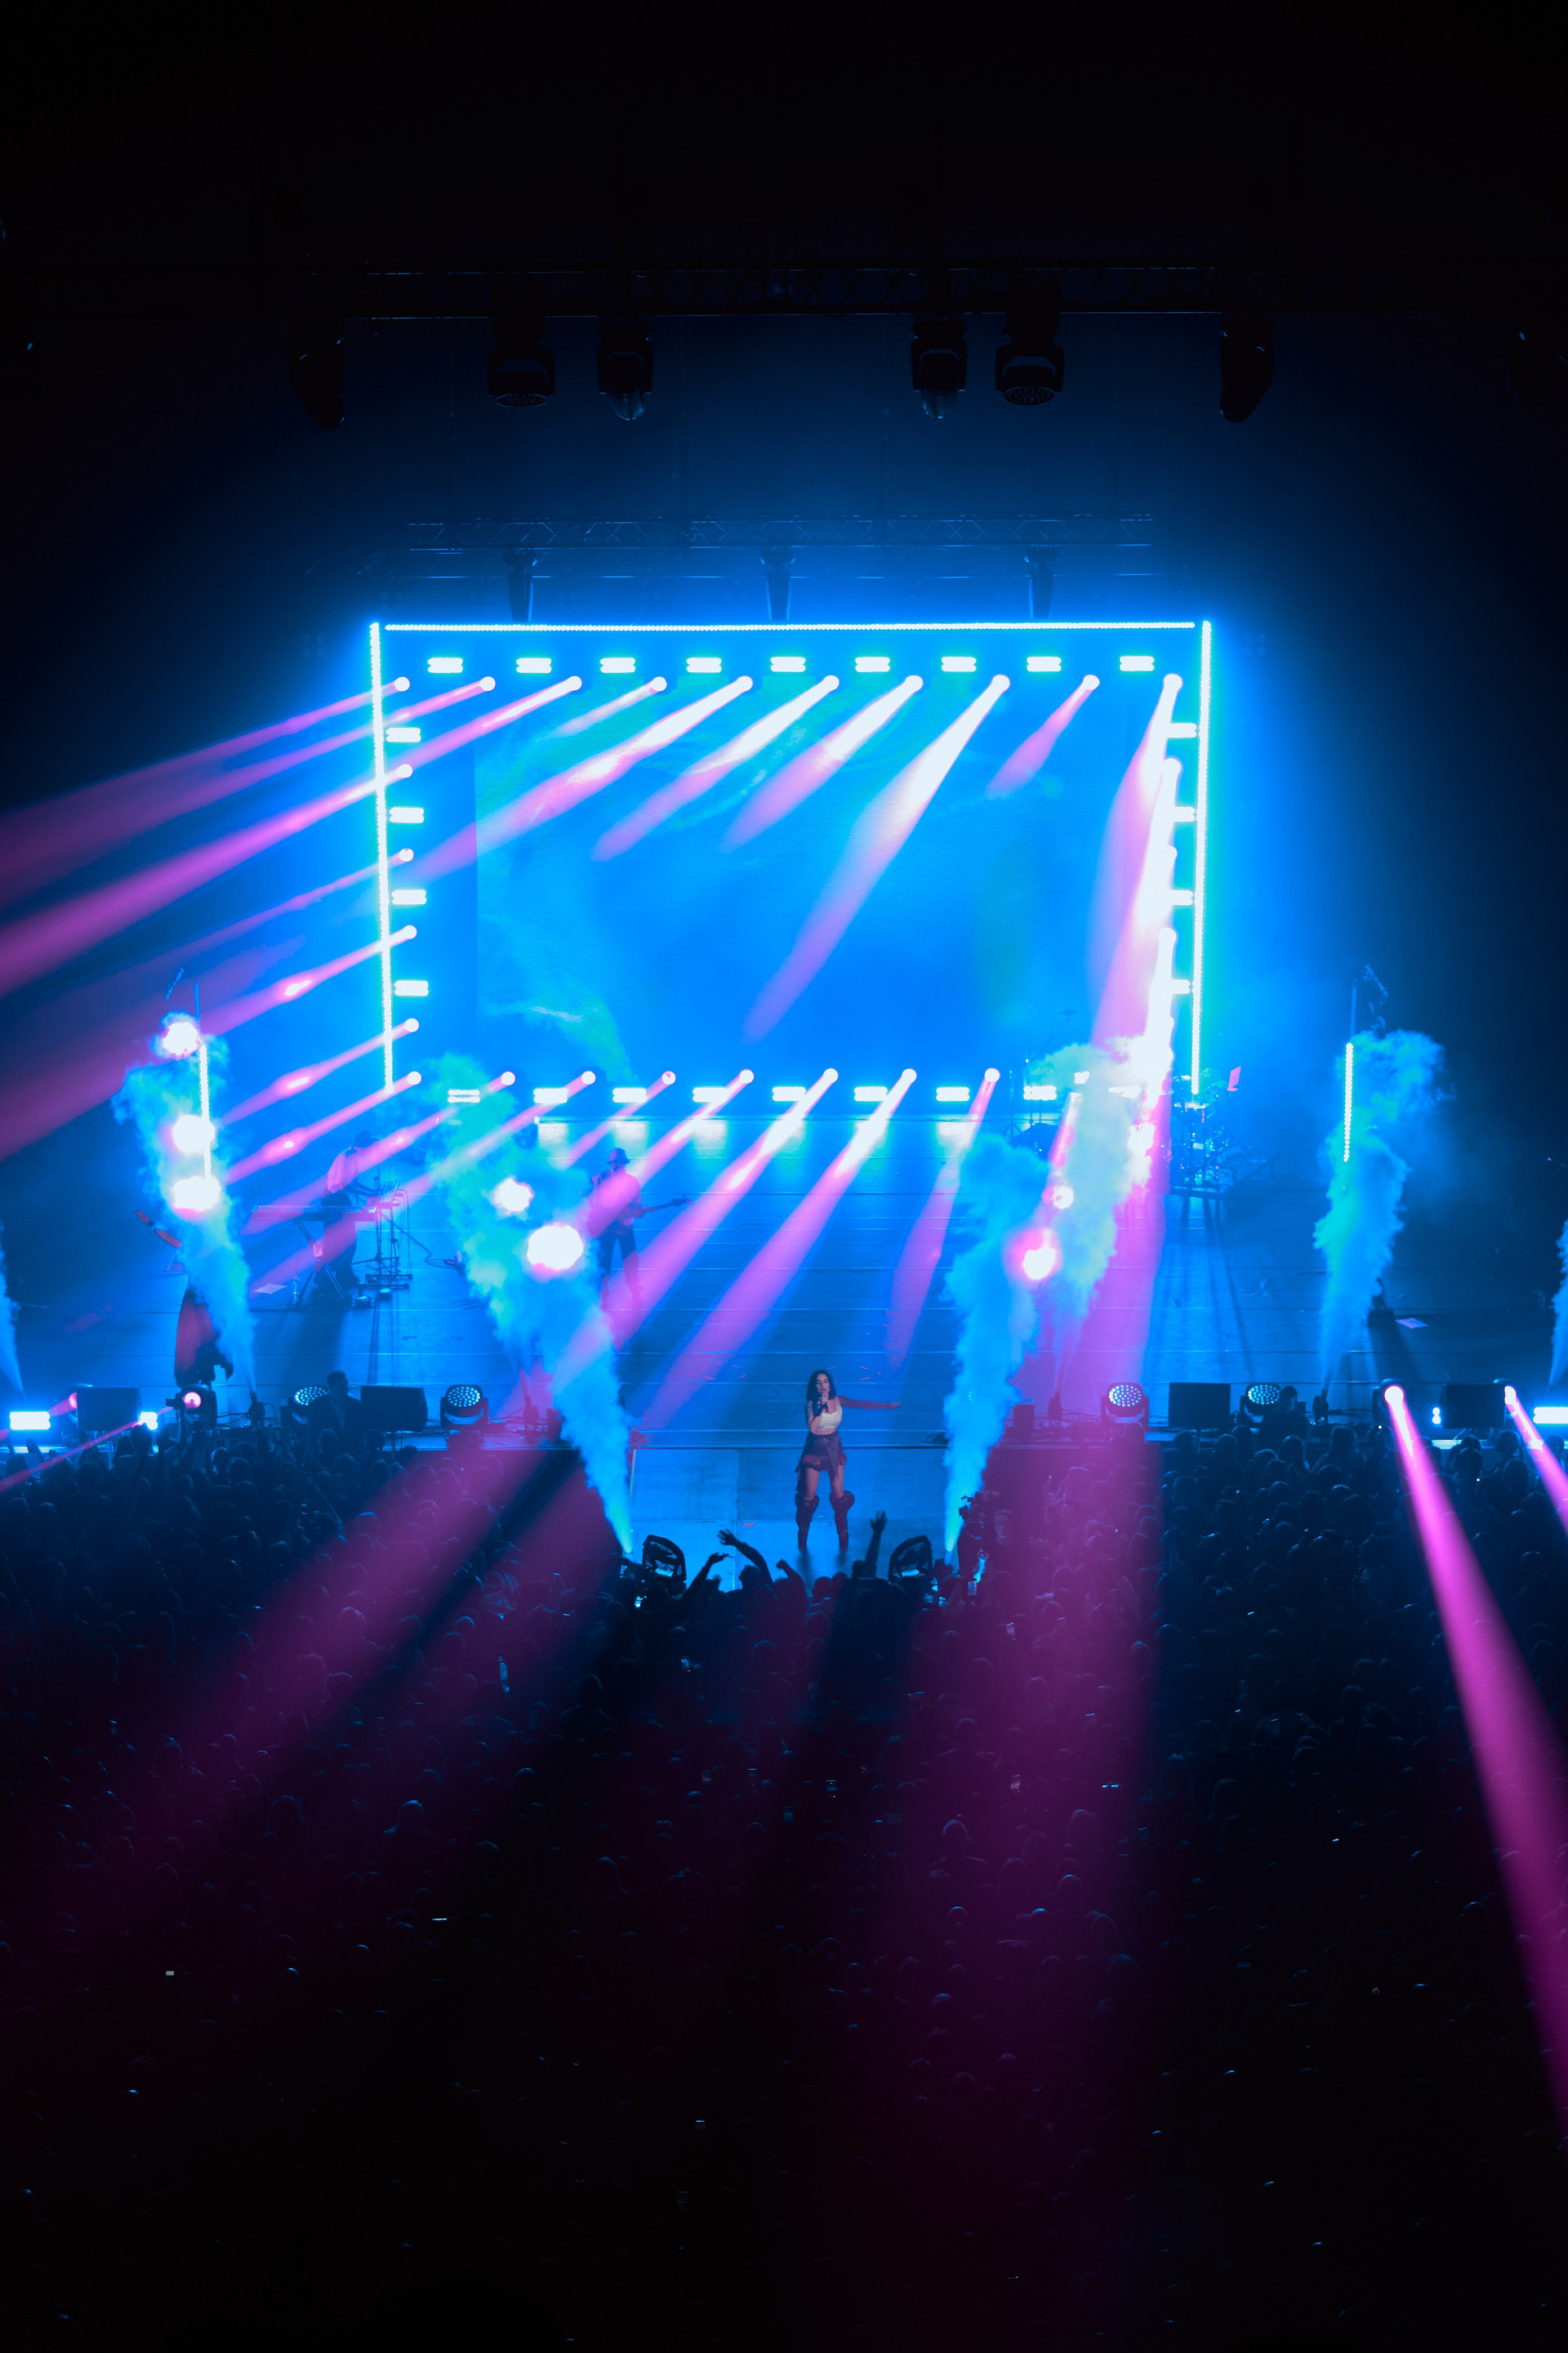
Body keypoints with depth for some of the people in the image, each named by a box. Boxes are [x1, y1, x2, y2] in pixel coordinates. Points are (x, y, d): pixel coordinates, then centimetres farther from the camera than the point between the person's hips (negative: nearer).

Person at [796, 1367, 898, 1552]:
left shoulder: (838, 1401, -3)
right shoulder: (811, 1404, -12)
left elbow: (862, 1404, -6)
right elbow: (812, 1428, -25)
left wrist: (887, 1406, -9)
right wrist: (821, 1408, -29)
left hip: (834, 1449, 2)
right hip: (815, 1450, -2)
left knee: (839, 1494, 2)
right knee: (809, 1495, 3)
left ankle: (843, 1536, 14)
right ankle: (803, 1535, 21)